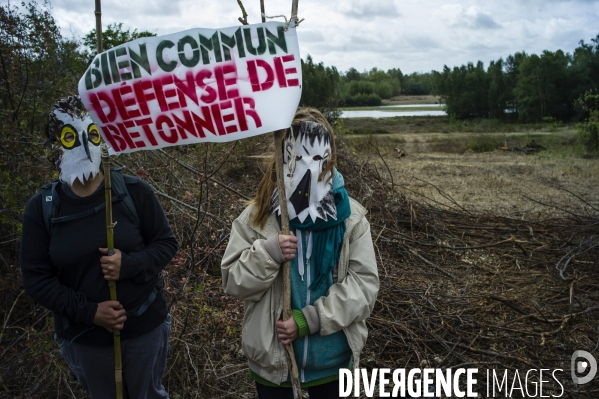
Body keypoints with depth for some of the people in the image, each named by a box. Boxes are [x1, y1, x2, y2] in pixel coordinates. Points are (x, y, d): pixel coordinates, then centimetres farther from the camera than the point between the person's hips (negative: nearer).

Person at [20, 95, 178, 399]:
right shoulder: (40, 208, -8)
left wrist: (129, 264, -24)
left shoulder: (133, 191, -12)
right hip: (84, 337, 1)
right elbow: (35, 277, -6)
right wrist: (87, 311, -17)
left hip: (145, 328, -1)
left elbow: (166, 243, -4)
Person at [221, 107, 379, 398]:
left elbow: (365, 282, -12)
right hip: (272, 356, 0)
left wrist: (308, 320, -19)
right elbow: (233, 283, -7)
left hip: (332, 356, 1)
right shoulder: (257, 216, -8)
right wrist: (268, 252, -26)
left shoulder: (350, 216, -8)